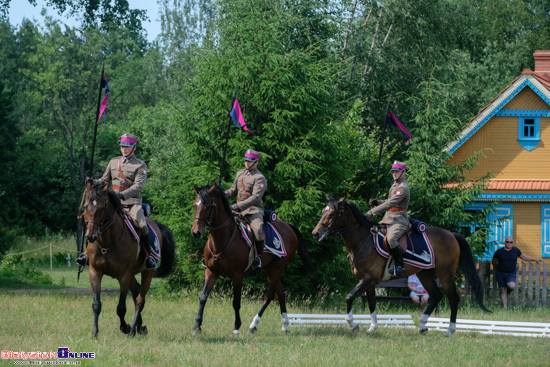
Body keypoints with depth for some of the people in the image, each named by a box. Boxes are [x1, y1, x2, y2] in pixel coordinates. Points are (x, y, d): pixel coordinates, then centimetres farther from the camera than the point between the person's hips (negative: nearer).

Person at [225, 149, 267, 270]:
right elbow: (233, 191, 25)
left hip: (254, 210, -7)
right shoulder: (240, 174, 14)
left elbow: (256, 197, -20)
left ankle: (259, 256, -21)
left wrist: (239, 206, -30)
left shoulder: (259, 178, -10)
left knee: (257, 228, -34)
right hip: (239, 210, 7)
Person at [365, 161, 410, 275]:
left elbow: (390, 204, -22)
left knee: (391, 238, -34)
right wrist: (377, 202, 10)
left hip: (399, 220, -10)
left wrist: (372, 212, -22)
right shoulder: (394, 185, 18)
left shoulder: (403, 188, -14)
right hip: (388, 218, 10)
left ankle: (399, 265, -24)